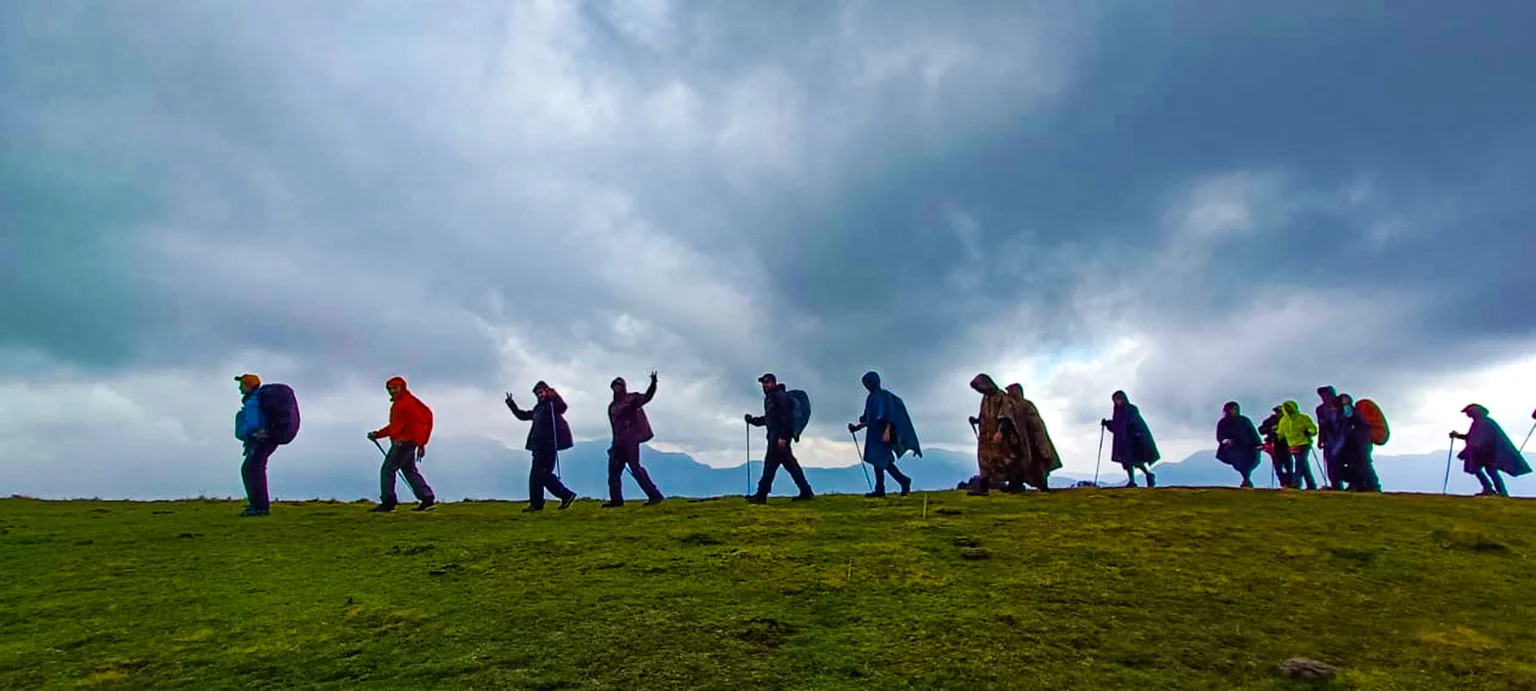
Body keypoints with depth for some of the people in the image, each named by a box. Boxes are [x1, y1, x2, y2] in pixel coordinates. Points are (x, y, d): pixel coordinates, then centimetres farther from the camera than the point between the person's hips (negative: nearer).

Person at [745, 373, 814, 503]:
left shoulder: (780, 395, -10)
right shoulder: (769, 398, 21)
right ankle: (806, 492, 13)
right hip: (774, 435, 10)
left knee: (770, 462, -8)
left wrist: (783, 436, -24)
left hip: (780, 435, -10)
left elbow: (787, 417, -19)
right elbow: (768, 419, 28)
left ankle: (761, 495, -4)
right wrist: (753, 420, 14)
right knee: (790, 464, 10)